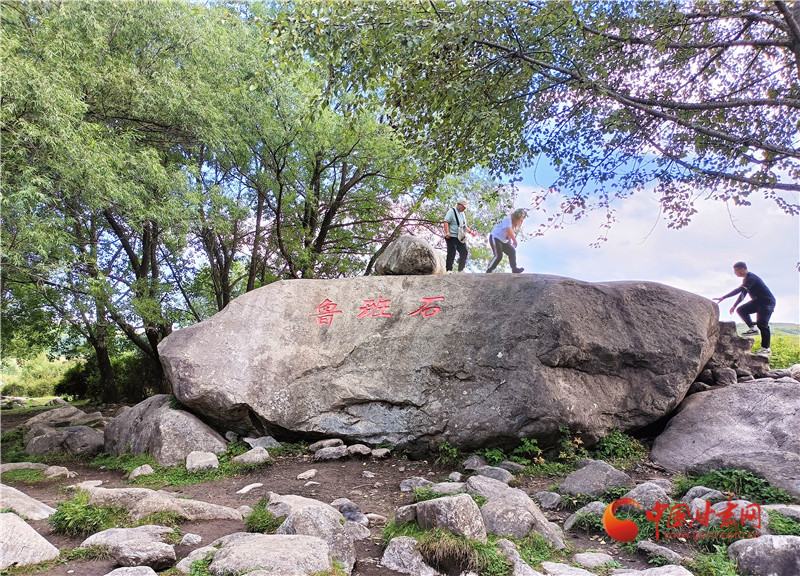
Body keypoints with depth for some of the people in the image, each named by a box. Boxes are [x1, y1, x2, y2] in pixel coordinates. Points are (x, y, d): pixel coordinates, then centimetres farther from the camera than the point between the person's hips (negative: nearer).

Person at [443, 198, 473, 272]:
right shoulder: (451, 211, -5)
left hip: (461, 238, 8)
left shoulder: (462, 214, 21)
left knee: (464, 253, 5)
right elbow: (446, 222, -15)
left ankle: (461, 270, 14)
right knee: (451, 254, -8)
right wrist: (447, 232, -26)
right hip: (452, 237, -8)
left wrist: (470, 231, 19)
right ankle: (449, 270, -2)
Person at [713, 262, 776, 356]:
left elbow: (739, 290, -34)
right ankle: (752, 328, 1)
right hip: (758, 301, 9)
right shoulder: (746, 279, 9)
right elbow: (743, 294, 17)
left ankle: (766, 349, -11)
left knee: (762, 323, -16)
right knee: (741, 310, -5)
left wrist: (723, 298, -38)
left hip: (767, 302, -9)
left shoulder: (751, 278, -23)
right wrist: (734, 306, 9)